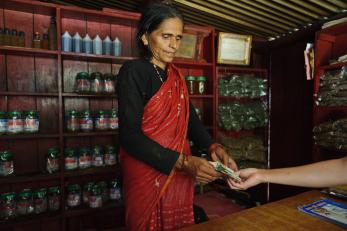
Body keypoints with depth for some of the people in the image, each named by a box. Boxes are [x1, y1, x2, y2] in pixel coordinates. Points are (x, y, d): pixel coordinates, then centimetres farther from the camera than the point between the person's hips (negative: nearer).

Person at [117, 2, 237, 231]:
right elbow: (130, 135, -21)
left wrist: (213, 147, -13)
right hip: (147, 174, -6)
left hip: (180, 174, 7)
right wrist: (184, 162, -26)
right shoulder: (133, 72, -13)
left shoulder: (176, 75, 9)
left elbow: (190, 118, 5)